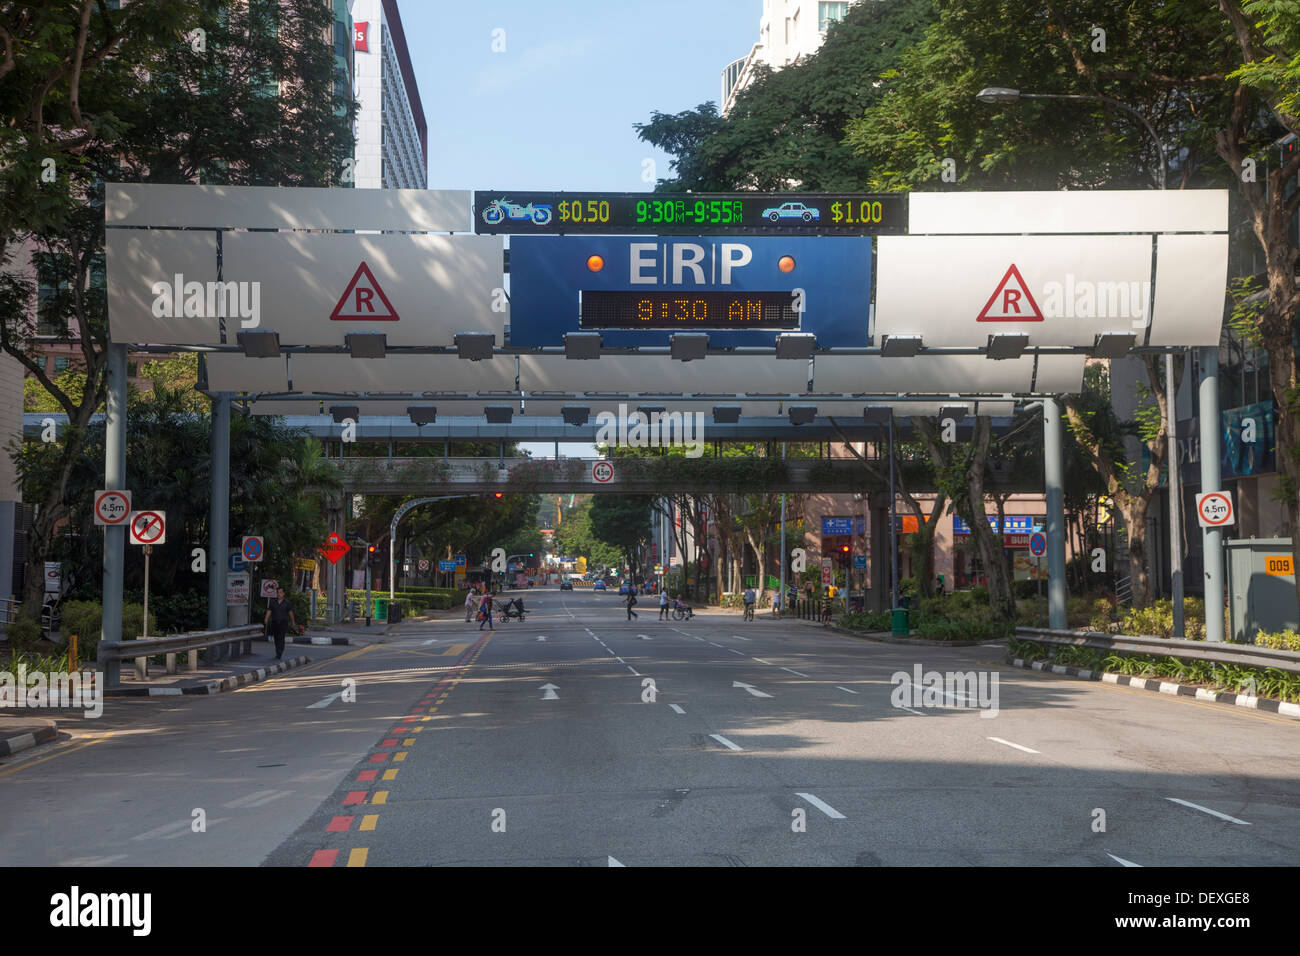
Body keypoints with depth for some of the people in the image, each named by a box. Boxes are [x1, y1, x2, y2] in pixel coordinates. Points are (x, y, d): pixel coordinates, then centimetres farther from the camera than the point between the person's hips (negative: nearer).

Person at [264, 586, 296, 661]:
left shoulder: (287, 602, 0)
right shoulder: (272, 601, 3)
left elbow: (290, 612, 7)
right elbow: (269, 611, -4)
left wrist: (293, 622, 13)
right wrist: (266, 619, -19)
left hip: (283, 622, -3)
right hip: (274, 622, 3)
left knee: (281, 638, -15)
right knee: (276, 638, 12)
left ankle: (278, 655, -21)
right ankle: (278, 653, 29)